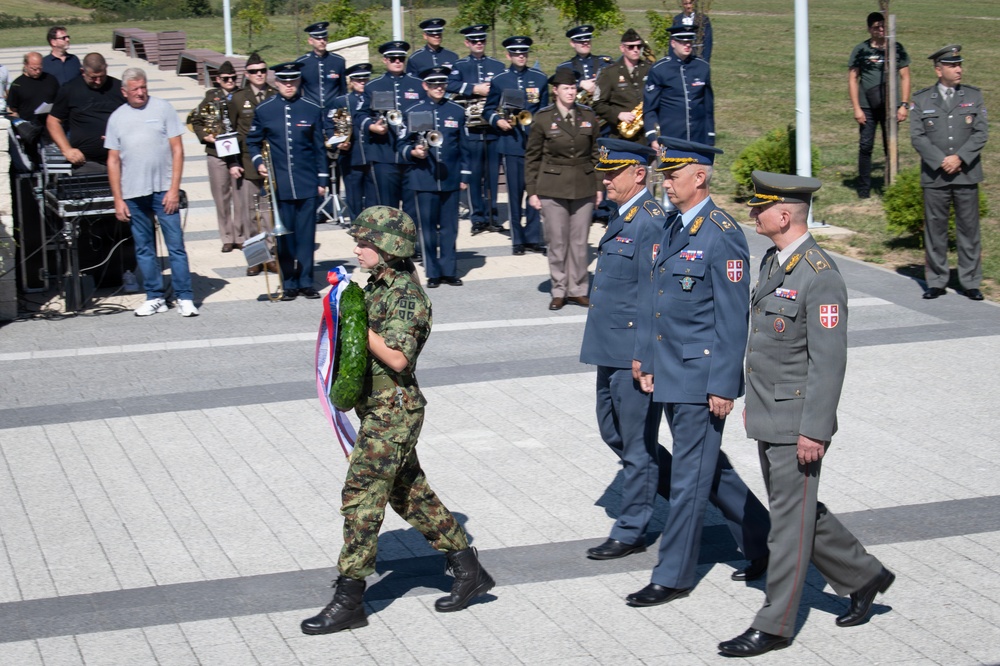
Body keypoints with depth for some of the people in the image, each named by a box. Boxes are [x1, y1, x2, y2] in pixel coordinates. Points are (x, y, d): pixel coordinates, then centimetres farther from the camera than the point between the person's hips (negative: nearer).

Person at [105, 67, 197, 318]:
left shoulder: (163, 108, 2)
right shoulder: (117, 118, 8)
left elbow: (177, 150, 1)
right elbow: (113, 160, 9)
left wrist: (174, 189, -7)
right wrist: (118, 199, 3)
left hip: (163, 191, -3)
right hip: (133, 194, 3)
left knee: (176, 245, -4)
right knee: (143, 248, 7)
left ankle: (185, 297, -1)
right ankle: (155, 297, 15)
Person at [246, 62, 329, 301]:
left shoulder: (312, 110, 4)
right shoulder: (263, 110, 3)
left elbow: (319, 147, 8)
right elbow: (253, 141, 13)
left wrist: (322, 179, 6)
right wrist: (258, 162, -5)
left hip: (306, 183, 0)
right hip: (279, 184, 0)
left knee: (306, 233, 2)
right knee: (284, 235, 2)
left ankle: (305, 281, 10)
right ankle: (289, 283, 10)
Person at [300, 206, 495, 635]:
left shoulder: (406, 294, -19)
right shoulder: (380, 285, 10)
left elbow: (398, 357, -28)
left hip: (392, 412, -10)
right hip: (378, 408, 10)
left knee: (360, 499, -6)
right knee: (410, 494, 17)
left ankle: (348, 602, 1)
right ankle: (469, 572, 27)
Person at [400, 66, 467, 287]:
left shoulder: (457, 111, 9)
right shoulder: (414, 112, 4)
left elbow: (463, 146, 12)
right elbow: (403, 145, 7)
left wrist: (464, 174, 8)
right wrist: (413, 152, -14)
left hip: (450, 178, 1)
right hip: (424, 178, -1)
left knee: (449, 227, 4)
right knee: (428, 227, 1)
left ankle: (449, 271, 12)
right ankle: (432, 272, 9)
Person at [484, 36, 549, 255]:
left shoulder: (540, 79, 10)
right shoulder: (499, 80, 7)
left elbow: (545, 111, 14)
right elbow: (488, 110, 11)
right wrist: (498, 121, -8)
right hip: (511, 144, -1)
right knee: (515, 192, 1)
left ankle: (532, 237, 8)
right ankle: (517, 239, 9)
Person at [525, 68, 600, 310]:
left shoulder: (588, 116, 6)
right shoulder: (542, 118, -2)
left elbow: (596, 153, 12)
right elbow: (532, 157, 1)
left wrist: (599, 185, 9)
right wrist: (531, 191, -3)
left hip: (584, 187, 2)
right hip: (552, 188, -2)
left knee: (580, 241, 5)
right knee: (557, 242, 2)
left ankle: (578, 289, 15)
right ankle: (559, 291, 12)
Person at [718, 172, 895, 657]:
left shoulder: (820, 277, -19)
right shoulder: (773, 262, 9)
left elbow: (829, 361, -21)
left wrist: (814, 430, -21)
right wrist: (753, 401, 20)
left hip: (798, 422, -9)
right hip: (768, 417, 9)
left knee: (791, 519, 1)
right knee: (796, 511, 18)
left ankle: (774, 625, 10)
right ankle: (862, 576, 34)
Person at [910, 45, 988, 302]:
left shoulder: (974, 96, 8)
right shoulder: (921, 100, 6)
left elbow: (981, 133, 0)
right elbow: (917, 137, -1)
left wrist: (959, 158, -13)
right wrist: (940, 161, -13)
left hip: (966, 174, 0)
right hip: (934, 175, 0)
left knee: (969, 229, 3)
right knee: (935, 229, 4)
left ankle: (971, 282, 10)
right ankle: (936, 282, 12)